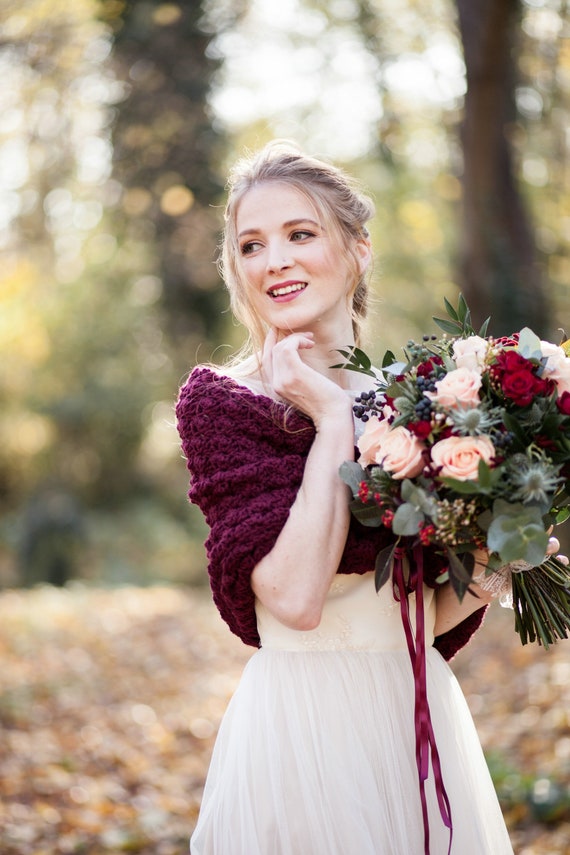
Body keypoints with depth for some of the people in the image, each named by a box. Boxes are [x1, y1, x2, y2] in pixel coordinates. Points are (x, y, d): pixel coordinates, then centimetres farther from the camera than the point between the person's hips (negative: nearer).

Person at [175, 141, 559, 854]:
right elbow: (295, 596, -22)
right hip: (307, 731, -5)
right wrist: (333, 421, -16)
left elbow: (425, 617, 11)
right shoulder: (218, 401, -8)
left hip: (423, 713, 5)